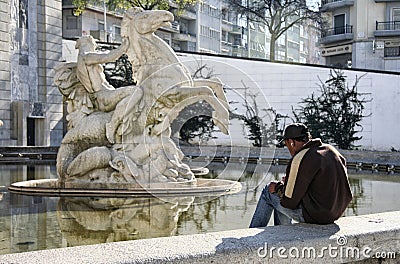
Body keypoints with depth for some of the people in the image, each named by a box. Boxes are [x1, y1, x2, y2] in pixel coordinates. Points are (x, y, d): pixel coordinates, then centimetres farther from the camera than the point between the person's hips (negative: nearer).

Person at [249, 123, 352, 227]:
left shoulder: (301, 160, -20)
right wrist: (291, 181, 17)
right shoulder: (331, 150, 4)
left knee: (268, 191, 14)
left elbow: (290, 203, -16)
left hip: (314, 215, -8)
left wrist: (278, 187, 4)